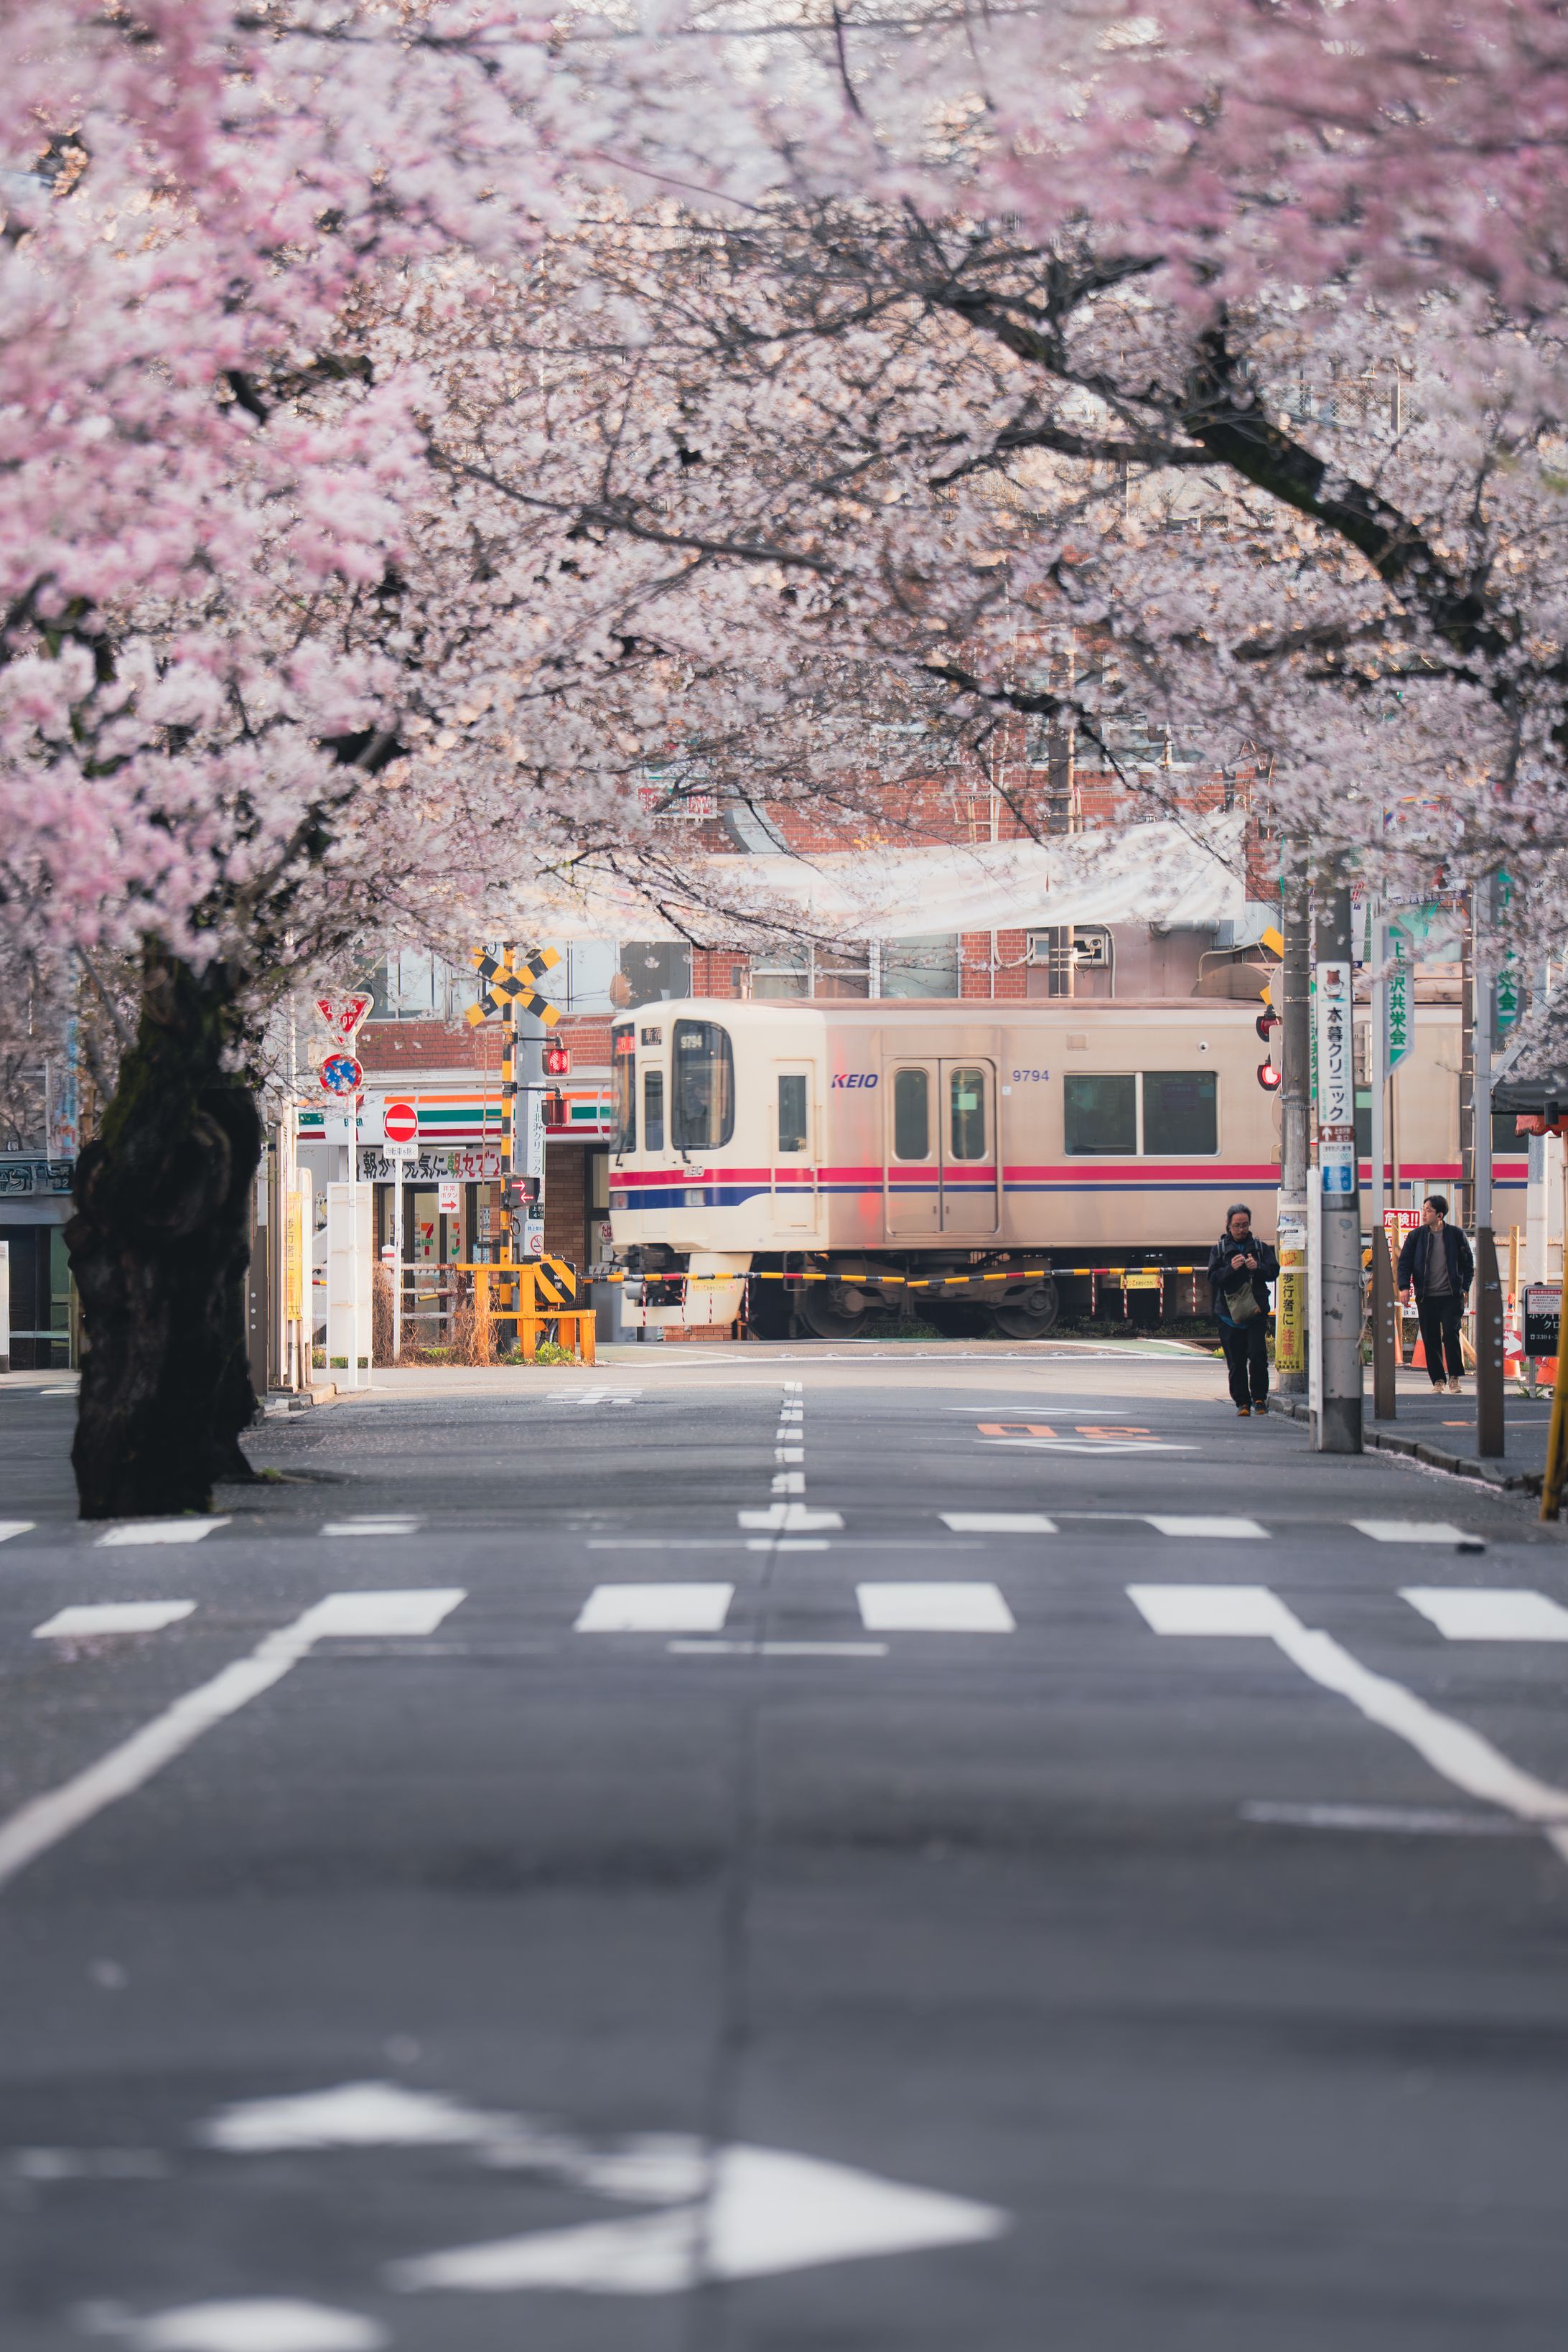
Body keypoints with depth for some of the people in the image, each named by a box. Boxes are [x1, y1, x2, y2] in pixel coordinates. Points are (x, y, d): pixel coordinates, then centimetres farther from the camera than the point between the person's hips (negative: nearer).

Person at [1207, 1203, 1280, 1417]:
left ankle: (1259, 1398, 2)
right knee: (1236, 1362, 1)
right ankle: (1242, 1402, 10)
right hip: (1229, 1313, 0)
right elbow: (1213, 1279, 2)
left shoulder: (1260, 1247, 10)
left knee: (1258, 1355, -13)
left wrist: (1258, 1267, -13)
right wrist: (1230, 1268, -16)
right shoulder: (1219, 1249, 9)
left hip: (1256, 1312, 0)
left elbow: (1274, 1271, 6)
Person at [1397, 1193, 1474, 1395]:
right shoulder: (1417, 1236, 4)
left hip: (1451, 1296, -2)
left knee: (1450, 1334, -11)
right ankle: (1437, 1380, 12)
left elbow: (1468, 1263, 9)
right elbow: (1405, 1262, 6)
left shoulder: (1455, 1234, 2)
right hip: (1426, 1298, 2)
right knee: (1430, 1339, 3)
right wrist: (1404, 1286, -8)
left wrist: (1464, 1288, 1)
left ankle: (1454, 1378, 2)